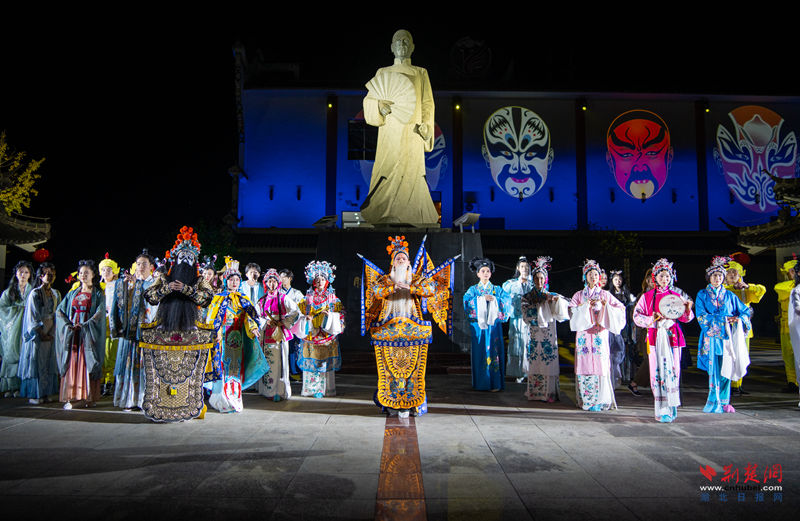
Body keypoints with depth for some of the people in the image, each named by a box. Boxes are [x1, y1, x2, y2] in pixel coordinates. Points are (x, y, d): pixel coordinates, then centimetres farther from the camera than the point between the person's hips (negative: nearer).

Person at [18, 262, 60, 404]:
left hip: (51, 334, 5)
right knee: (36, 363, -2)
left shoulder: (56, 294, 10)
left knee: (49, 364, 6)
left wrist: (52, 333, -1)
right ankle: (34, 394, 5)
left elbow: (57, 315, 10)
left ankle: (45, 392, 12)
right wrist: (42, 334, -10)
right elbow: (32, 318, -8)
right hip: (37, 334, -5)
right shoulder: (35, 294, -6)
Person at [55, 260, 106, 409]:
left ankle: (90, 397, -3)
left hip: (89, 333, -3)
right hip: (71, 333, 3)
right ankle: (69, 397, -3)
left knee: (87, 363, -5)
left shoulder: (98, 294, 5)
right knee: (71, 363, -3)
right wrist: (68, 324, -8)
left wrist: (84, 325, -18)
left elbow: (99, 314, -8)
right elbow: (59, 310, 9)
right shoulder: (72, 293, 16)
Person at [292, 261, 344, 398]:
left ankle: (325, 389, 5)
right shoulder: (308, 298, 11)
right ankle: (311, 389, 7)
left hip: (327, 334, -1)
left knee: (326, 363, -2)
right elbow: (301, 313, 10)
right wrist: (306, 319, -10)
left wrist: (329, 315, -15)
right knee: (311, 362, -1)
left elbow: (339, 315, 3)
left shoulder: (333, 298, 8)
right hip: (311, 334, 1)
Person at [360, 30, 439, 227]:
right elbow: (369, 101, 7)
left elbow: (427, 105, 9)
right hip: (389, 133, 0)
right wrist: (379, 105, -16)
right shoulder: (383, 73, 12)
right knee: (386, 173, -8)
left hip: (412, 132, 0)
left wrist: (426, 128, -7)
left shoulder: (421, 73, 11)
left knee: (411, 172, -5)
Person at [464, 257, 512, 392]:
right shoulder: (473, 289, 10)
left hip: (493, 325, 0)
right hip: (478, 325, 0)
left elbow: (507, 300, -1)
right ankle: (481, 383, 5)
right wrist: (482, 298, -16)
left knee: (493, 351, -4)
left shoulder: (497, 289, 12)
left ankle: (495, 383, -2)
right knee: (480, 352, -2)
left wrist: (495, 299, -15)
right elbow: (467, 300, -8)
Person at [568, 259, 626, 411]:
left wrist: (606, 306, -12)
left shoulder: (605, 294, 10)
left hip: (600, 335, -1)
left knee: (600, 366, -8)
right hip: (584, 334, 1)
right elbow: (572, 311, 1)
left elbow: (621, 308, 5)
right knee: (585, 365, -3)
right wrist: (585, 306, -13)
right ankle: (585, 400, 4)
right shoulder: (579, 295, 12)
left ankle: (601, 400, -2)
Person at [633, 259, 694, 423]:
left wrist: (687, 310, -9)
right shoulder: (647, 296, 9)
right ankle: (661, 410, 1)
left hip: (672, 337, 1)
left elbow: (685, 318, 12)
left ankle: (671, 408, 6)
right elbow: (637, 316, 5)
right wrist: (651, 320, -12)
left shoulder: (676, 296, 11)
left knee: (672, 370, -4)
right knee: (657, 371, -4)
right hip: (655, 338, -1)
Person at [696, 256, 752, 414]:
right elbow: (701, 316, -6)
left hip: (727, 338, 3)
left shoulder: (729, 295, 14)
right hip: (711, 337, -3)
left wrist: (740, 319, -9)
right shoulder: (702, 295, 5)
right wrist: (723, 319, -13)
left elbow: (745, 311, 13)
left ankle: (723, 402, 9)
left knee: (726, 370, 0)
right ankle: (715, 404, 0)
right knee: (714, 371, -7)